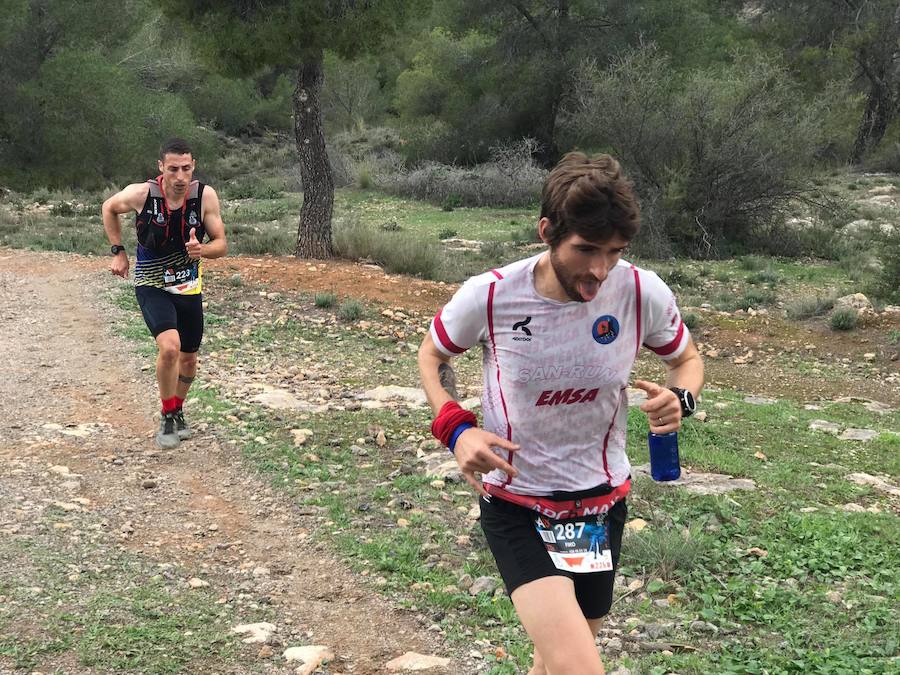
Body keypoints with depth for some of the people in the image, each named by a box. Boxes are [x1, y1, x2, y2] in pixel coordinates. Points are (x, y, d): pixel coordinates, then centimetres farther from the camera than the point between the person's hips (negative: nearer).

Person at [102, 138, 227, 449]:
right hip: (152, 285, -3)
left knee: (188, 357, 14)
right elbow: (109, 208, 2)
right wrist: (118, 252, 0)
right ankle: (167, 417, -4)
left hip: (189, 286, 3)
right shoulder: (141, 194, -20)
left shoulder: (205, 196, -17)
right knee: (169, 347, -25)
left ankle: (177, 411, 41)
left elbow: (221, 244, -9)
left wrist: (202, 250, -32)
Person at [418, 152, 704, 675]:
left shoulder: (643, 293, -16)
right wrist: (456, 428, -16)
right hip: (515, 504, -3)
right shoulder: (489, 296, -20)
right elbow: (432, 357, 2)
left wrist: (680, 397, -18)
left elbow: (688, 359, 5)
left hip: (601, 500, 4)